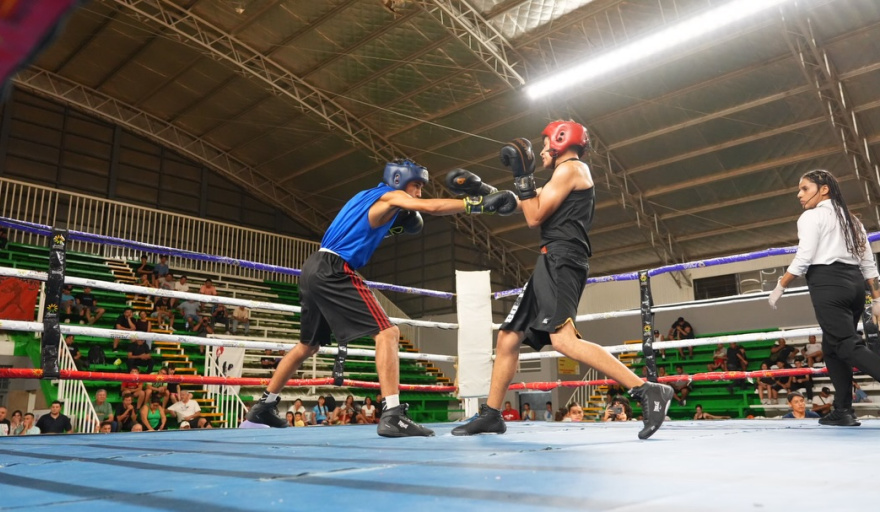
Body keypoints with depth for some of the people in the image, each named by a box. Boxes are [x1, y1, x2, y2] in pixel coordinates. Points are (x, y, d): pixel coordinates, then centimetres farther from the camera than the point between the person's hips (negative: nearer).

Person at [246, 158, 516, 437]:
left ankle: (264, 405, 32)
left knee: (308, 345, 23)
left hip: (315, 268, 10)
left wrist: (392, 227, 19)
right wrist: (482, 202, -19)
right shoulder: (391, 195, -1)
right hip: (333, 271, -10)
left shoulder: (367, 196, 24)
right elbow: (431, 207, -17)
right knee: (387, 332, -13)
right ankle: (392, 415, -22)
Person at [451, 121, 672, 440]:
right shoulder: (566, 176, 28)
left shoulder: (570, 168, -2)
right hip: (553, 264, 10)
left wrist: (522, 175, 0)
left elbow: (534, 217, -7)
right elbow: (534, 206, 35)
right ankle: (491, 415, 17)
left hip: (561, 260, -10)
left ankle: (647, 391, -27)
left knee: (563, 339, -27)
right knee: (509, 336, 10)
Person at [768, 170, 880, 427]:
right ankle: (843, 411, 10)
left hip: (827, 284, -8)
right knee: (832, 348, 13)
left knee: (847, 346, -13)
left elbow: (803, 259, -11)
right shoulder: (852, 220, 22)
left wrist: (780, 286, -1)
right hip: (855, 284, 8)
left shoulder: (811, 216, -2)